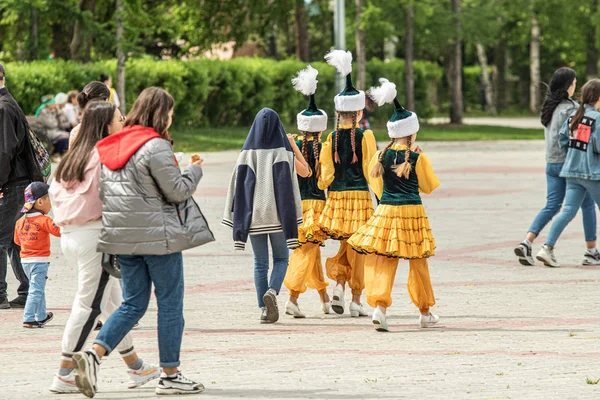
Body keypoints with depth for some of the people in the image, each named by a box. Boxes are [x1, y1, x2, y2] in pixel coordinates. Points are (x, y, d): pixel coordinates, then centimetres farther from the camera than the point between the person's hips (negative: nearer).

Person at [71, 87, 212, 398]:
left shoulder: (112, 146, 9)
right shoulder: (156, 147, -15)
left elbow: (102, 191, 15)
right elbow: (177, 191, -13)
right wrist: (194, 170, 5)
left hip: (122, 234, 7)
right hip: (157, 234, -7)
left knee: (133, 304, 11)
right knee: (170, 303, 4)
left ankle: (94, 353, -9)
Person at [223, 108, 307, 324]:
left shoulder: (247, 152, 0)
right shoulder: (283, 152, -6)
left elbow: (238, 183, -1)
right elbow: (305, 172, 7)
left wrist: (239, 215, 5)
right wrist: (294, 145, 18)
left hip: (253, 214, 2)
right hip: (277, 213, -2)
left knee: (260, 262, 10)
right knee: (281, 258, 12)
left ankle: (264, 309, 4)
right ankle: (272, 291, -15)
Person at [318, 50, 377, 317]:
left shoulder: (331, 138, 1)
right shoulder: (365, 136, -8)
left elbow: (326, 175, 1)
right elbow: (371, 170, -6)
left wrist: (323, 187, 19)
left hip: (336, 196, 3)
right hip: (359, 195, -3)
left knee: (346, 244, 18)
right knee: (357, 248, 3)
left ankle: (339, 284, -3)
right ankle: (356, 300, 3)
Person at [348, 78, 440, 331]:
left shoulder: (381, 157, 2)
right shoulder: (418, 158, -7)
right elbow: (429, 187, 5)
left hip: (386, 212, 2)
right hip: (412, 211, -2)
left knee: (384, 262, 2)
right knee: (418, 263, 10)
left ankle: (379, 306, -19)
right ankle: (425, 313, 20)